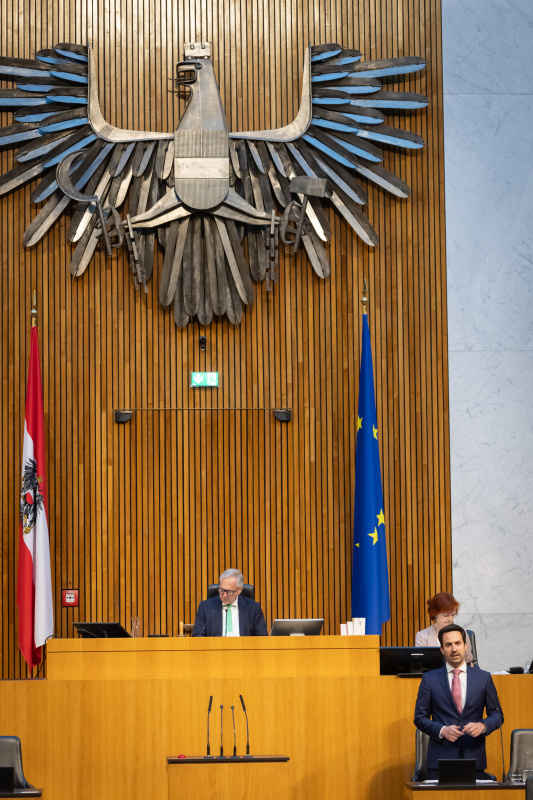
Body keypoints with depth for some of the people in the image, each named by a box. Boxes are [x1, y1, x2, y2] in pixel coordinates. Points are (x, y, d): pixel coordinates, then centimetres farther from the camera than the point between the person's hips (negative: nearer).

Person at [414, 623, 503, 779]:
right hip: (441, 758, -1)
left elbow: (497, 714, 11)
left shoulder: (484, 678, 9)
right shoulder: (429, 679, 6)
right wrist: (442, 730, -12)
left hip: (474, 757, 1)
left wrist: (482, 726, -10)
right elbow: (420, 718, 5)